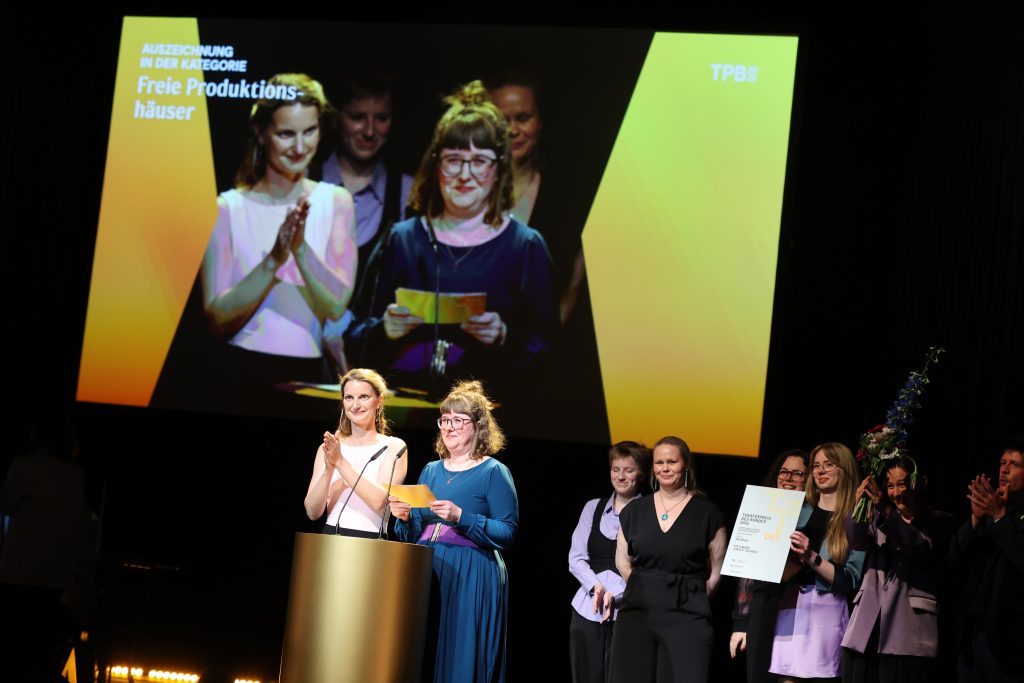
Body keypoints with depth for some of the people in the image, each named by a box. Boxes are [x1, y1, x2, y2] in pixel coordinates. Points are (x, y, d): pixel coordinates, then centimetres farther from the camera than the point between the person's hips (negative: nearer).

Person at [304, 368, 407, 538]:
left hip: (370, 541, -1)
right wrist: (329, 469, -13)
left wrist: (340, 462, -15)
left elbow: (379, 502, -12)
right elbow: (313, 512, 2)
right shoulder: (328, 448, 9)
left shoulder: (394, 448, 2)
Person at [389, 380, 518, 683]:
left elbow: (508, 533, -11)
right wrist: (405, 518, -4)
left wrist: (461, 517, -21)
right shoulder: (431, 471, 16)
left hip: (470, 578, -5)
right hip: (426, 572, 6)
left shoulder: (494, 472, -2)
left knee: (460, 658, -7)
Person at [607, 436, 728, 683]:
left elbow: (718, 569, 6)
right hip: (637, 613, 3)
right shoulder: (635, 510, 11)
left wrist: (691, 598, 4)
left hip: (686, 617, -2)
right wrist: (647, 591, 12)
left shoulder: (707, 512, 3)